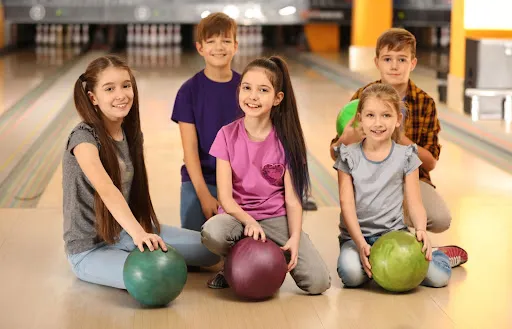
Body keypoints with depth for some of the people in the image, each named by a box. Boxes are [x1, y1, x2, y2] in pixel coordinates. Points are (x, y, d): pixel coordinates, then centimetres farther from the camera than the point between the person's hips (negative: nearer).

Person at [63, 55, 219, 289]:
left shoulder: (132, 134, 3)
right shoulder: (84, 137, -21)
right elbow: (106, 189, -38)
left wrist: (143, 230, -2)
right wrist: (137, 232, -51)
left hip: (125, 232, 7)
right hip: (90, 248, -7)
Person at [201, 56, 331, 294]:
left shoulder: (286, 139, -3)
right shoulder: (228, 135, -4)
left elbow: (292, 198, -4)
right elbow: (225, 197, -9)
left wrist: (294, 239, -20)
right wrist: (249, 221, -28)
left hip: (276, 218, 0)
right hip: (238, 215, 0)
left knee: (318, 282, -20)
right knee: (212, 232, -38)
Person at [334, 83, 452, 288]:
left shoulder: (405, 157, 4)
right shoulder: (349, 157, 2)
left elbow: (414, 202, 1)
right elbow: (347, 203, -5)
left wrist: (421, 230, -22)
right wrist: (360, 242, -20)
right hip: (356, 235, 0)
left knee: (438, 277, -21)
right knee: (351, 273, -34)